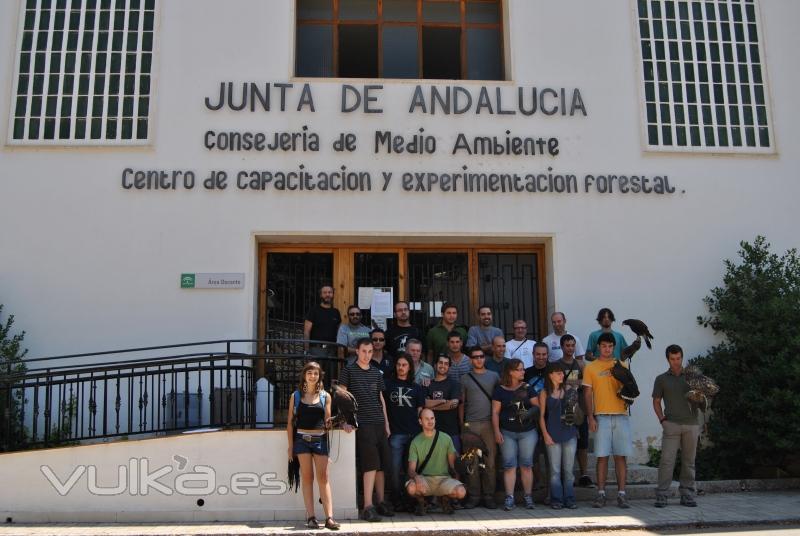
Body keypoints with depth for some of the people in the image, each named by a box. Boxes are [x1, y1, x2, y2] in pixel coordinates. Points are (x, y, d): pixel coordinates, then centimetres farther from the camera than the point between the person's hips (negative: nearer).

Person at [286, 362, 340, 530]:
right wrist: (290, 445, 1)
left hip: (320, 439, 0)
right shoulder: (296, 396, 6)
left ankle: (329, 517, -5)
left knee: (323, 477, -2)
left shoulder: (325, 396, 7)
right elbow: (290, 422, 6)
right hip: (302, 439, 0)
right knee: (307, 477, 2)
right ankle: (311, 517, 5)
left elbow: (327, 421, 8)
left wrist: (329, 423, -15)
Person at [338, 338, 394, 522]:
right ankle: (368, 507, -8)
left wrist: (386, 423, 15)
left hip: (379, 424, 6)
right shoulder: (349, 371, -1)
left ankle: (381, 502, 19)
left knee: (381, 464, 8)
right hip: (362, 424, -5)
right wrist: (345, 420, -12)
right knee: (371, 464, -11)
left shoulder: (376, 372, 14)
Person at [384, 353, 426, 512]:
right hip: (395, 433, -2)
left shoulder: (416, 388, 16)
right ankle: (397, 501, 8)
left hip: (414, 433, 2)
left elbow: (420, 411, 14)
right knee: (395, 469, -4)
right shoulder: (387, 383, 9)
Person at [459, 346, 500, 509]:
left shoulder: (494, 376, 10)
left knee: (490, 461, 0)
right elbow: (461, 403, 11)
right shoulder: (465, 379, 10)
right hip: (470, 425, 0)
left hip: (489, 424, 0)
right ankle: (473, 496, 8)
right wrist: (462, 425, 4)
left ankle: (489, 496, 8)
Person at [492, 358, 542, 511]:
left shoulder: (528, 388, 7)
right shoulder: (500, 390, 2)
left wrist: (530, 413, -14)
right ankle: (509, 498, -1)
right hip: (507, 433, -1)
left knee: (526, 465, 4)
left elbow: (538, 406, 5)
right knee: (509, 465, -3)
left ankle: (528, 497, 10)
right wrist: (497, 432, -6)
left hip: (528, 432, 1)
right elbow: (495, 412, 0)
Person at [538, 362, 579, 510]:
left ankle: (569, 499, 12)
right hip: (552, 435, -2)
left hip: (569, 433, 2)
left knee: (568, 469, 4)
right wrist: (545, 434, -5)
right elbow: (541, 416, 3)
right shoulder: (545, 393, 3)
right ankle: (556, 499, 6)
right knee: (555, 470, 0)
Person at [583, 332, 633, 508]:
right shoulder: (590, 368, 5)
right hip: (601, 417, -2)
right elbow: (587, 394, 3)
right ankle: (601, 494, 6)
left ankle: (622, 494, 7)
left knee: (621, 456, 2)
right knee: (602, 456, -1)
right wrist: (590, 417, -5)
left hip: (621, 416, 2)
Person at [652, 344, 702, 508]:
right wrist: (662, 419, -2)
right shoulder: (661, 379, 10)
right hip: (671, 425, -2)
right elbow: (656, 402, 11)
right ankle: (661, 495, -7)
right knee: (667, 460, -9)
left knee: (689, 461, 6)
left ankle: (687, 494, 14)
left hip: (691, 424, 2)